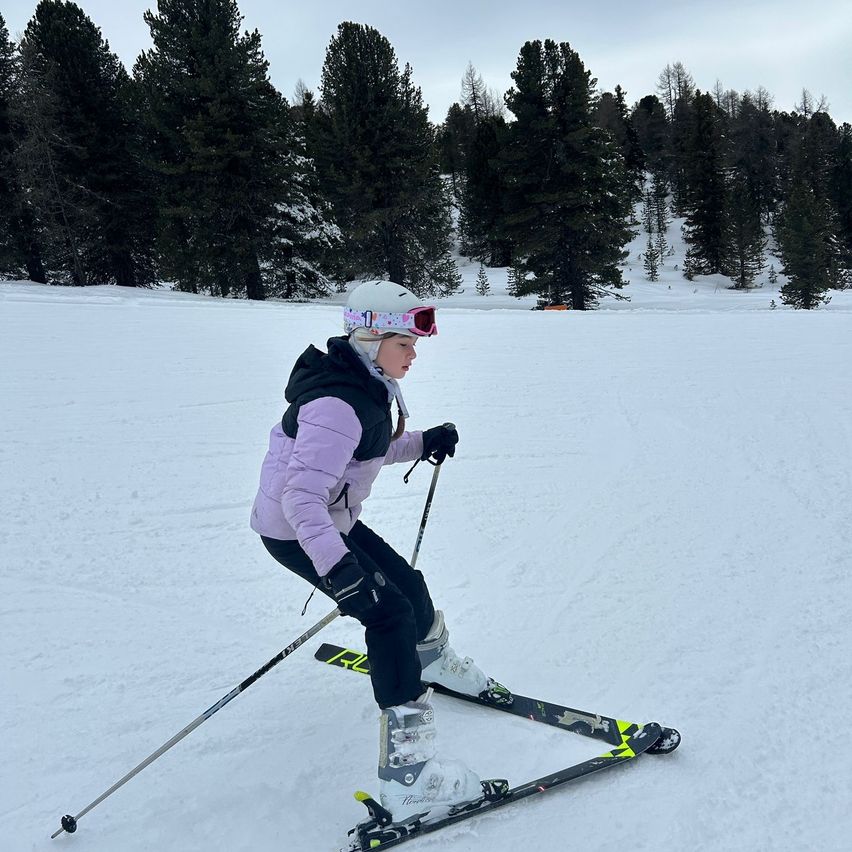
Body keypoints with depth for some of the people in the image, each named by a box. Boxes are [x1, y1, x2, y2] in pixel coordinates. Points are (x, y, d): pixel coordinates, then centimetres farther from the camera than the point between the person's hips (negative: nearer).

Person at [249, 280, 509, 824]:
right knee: (390, 614, -15)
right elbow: (301, 494, -36)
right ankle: (407, 776, -13)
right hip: (296, 531, -9)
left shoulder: (368, 383, 3)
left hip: (332, 520, 9)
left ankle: (435, 663, 52)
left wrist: (423, 443, 6)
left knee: (408, 584, 19)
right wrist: (336, 566, -46)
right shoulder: (337, 405, -29)